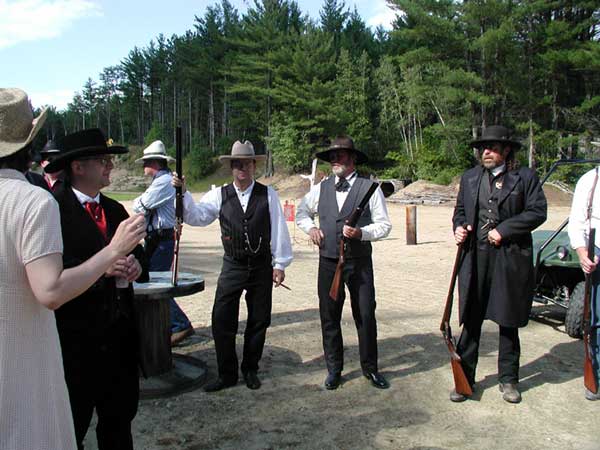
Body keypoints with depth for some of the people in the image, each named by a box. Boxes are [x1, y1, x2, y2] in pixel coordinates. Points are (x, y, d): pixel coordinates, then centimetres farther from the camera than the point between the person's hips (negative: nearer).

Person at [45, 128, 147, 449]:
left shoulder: (114, 209, 12)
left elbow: (135, 251, 18)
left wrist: (134, 265, -3)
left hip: (119, 331, 7)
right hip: (76, 335, -7)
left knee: (121, 414, 19)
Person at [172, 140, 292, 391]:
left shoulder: (268, 194, -2)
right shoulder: (219, 195, 0)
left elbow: (279, 229, -1)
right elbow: (197, 216, -10)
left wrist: (280, 264, -3)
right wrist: (182, 193, -25)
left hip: (262, 266, 0)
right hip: (232, 267, 0)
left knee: (258, 321, 10)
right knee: (222, 321, -2)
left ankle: (250, 370, 30)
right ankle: (227, 374, 17)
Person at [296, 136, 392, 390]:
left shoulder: (369, 188, -2)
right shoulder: (321, 188, 8)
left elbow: (384, 225, -2)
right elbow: (302, 212, 23)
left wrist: (361, 232, -18)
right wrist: (310, 227, 3)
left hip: (359, 263, -3)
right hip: (328, 262, 3)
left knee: (366, 316, 4)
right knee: (329, 317, 9)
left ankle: (370, 368, 24)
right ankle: (334, 369, 25)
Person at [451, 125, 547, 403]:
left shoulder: (525, 177, 0)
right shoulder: (469, 178, 12)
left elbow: (537, 212, -6)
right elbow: (460, 210, 19)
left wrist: (503, 229, -13)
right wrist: (459, 227, -2)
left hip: (510, 258, -2)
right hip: (475, 258, 3)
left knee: (508, 322, 11)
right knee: (470, 321, 6)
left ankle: (508, 379, 26)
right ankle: (465, 378, 17)